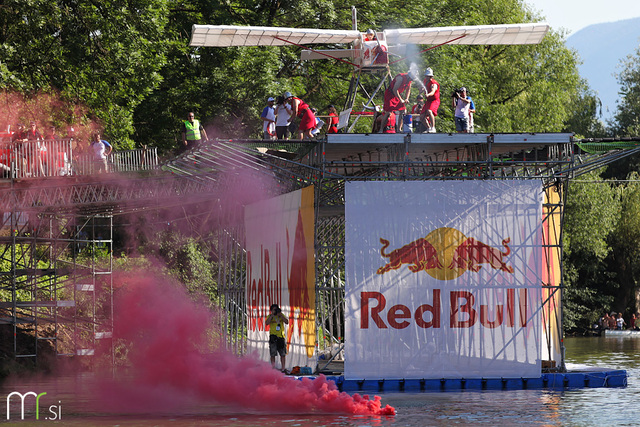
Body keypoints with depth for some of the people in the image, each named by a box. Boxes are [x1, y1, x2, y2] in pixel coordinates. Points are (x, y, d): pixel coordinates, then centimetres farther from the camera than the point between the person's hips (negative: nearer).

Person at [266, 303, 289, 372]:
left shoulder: (281, 315, 9)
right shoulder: (270, 316, 5)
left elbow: (287, 322, -3)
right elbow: (267, 323, -12)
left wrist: (280, 315, -11)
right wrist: (272, 315, -14)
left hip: (281, 336, 1)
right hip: (273, 336, -1)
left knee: (283, 354, 1)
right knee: (272, 354, -1)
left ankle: (283, 369, 5)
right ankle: (273, 369, 3)